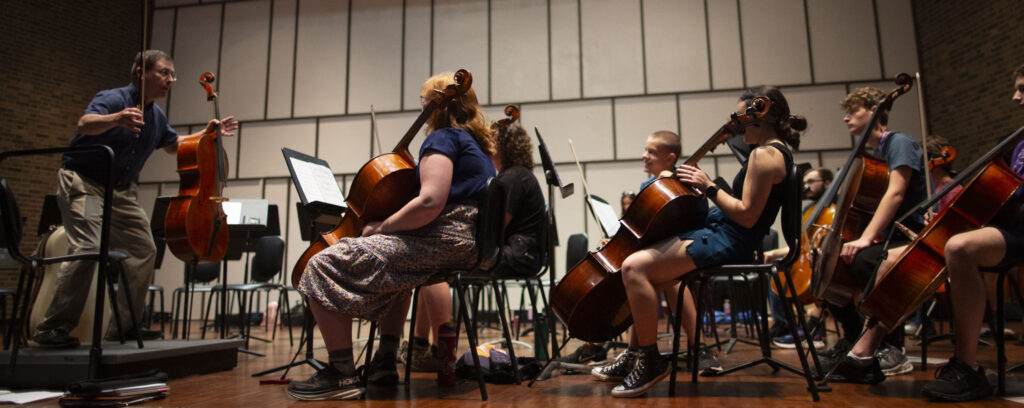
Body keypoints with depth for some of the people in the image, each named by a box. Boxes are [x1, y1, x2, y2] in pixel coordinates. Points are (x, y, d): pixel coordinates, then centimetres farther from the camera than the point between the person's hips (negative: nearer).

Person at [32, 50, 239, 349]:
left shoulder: (157, 116, 8)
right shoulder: (113, 99, -15)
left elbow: (173, 144, 27)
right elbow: (85, 124, -35)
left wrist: (206, 134, 14)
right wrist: (116, 119, -56)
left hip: (123, 190, 8)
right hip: (83, 182, -8)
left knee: (144, 250, 5)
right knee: (86, 249, -22)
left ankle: (124, 325, 15)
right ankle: (52, 329, -12)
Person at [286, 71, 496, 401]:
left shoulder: (443, 137, -8)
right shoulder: (476, 144, 23)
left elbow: (430, 201, -23)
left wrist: (381, 227, -10)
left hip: (443, 241, -11)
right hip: (467, 245, 11)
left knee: (324, 266, -11)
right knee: (394, 272, 38)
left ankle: (342, 375, -9)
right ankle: (385, 363, 30)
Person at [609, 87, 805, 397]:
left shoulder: (765, 154, -14)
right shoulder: (776, 151, 18)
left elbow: (747, 216, -21)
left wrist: (709, 187, -15)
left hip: (727, 243, -11)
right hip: (720, 234, 11)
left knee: (634, 267, -22)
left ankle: (650, 361, -12)